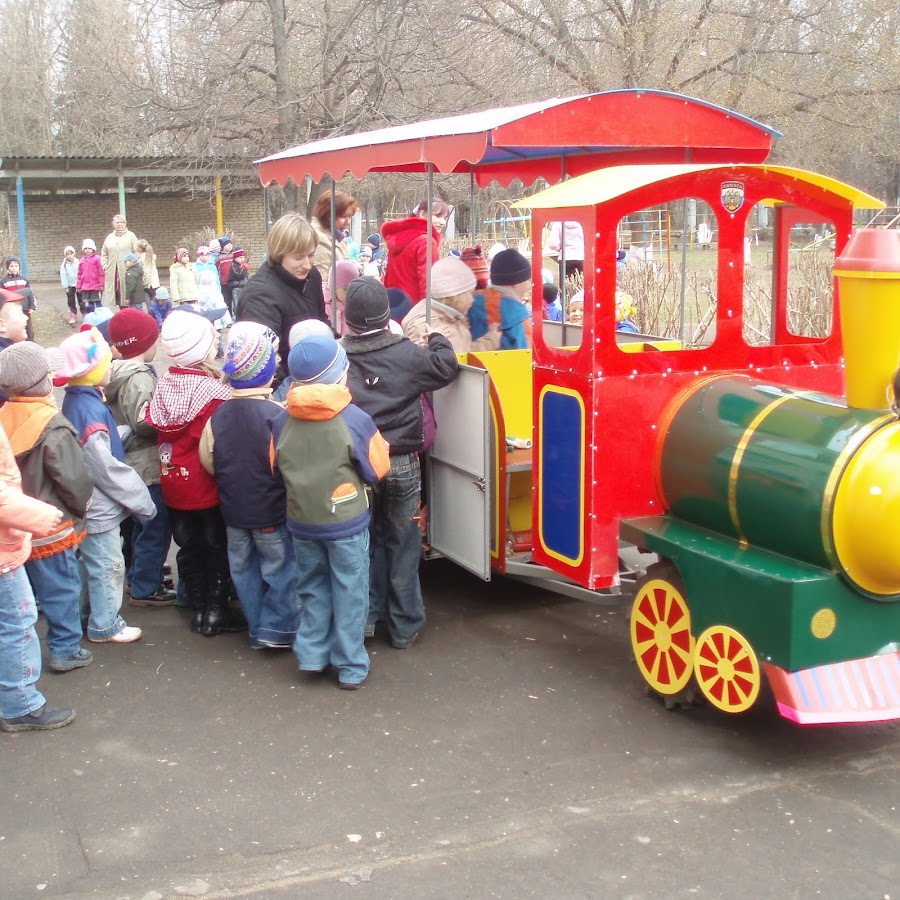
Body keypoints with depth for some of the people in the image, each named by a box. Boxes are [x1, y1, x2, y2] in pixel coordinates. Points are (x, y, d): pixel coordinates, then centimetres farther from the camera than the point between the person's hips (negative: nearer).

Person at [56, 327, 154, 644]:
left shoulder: (75, 400, 4)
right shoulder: (91, 409, -25)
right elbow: (105, 467, -25)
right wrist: (139, 499, -17)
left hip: (88, 500, 9)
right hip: (99, 506, -9)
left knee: (91, 560, 23)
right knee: (107, 565, 5)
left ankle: (89, 611, 39)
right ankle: (105, 625, 18)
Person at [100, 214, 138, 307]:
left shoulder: (131, 236, 3)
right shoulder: (109, 237, 14)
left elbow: (137, 252, -2)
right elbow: (104, 254, 19)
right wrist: (105, 266, 7)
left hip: (127, 271, -3)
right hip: (112, 272, 4)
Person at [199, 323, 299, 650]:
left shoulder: (218, 416, -6)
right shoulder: (276, 415, -23)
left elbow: (208, 462, 5)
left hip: (234, 511, 5)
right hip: (272, 513, -5)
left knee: (244, 569, 17)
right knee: (281, 568, 10)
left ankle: (257, 629, 26)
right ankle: (277, 629, 13)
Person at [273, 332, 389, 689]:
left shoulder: (282, 422, -9)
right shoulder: (356, 420, -19)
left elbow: (275, 470, 4)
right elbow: (377, 469, -8)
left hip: (301, 522, 3)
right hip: (346, 523, -3)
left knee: (313, 587, 22)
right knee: (349, 593, 10)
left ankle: (311, 653, 23)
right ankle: (350, 667, 17)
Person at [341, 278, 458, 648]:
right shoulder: (406, 354, -12)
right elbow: (446, 367, -1)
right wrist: (436, 338, 16)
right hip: (401, 465, 0)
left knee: (363, 543, 18)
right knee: (402, 547, 12)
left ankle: (365, 616, 23)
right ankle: (403, 627, 19)